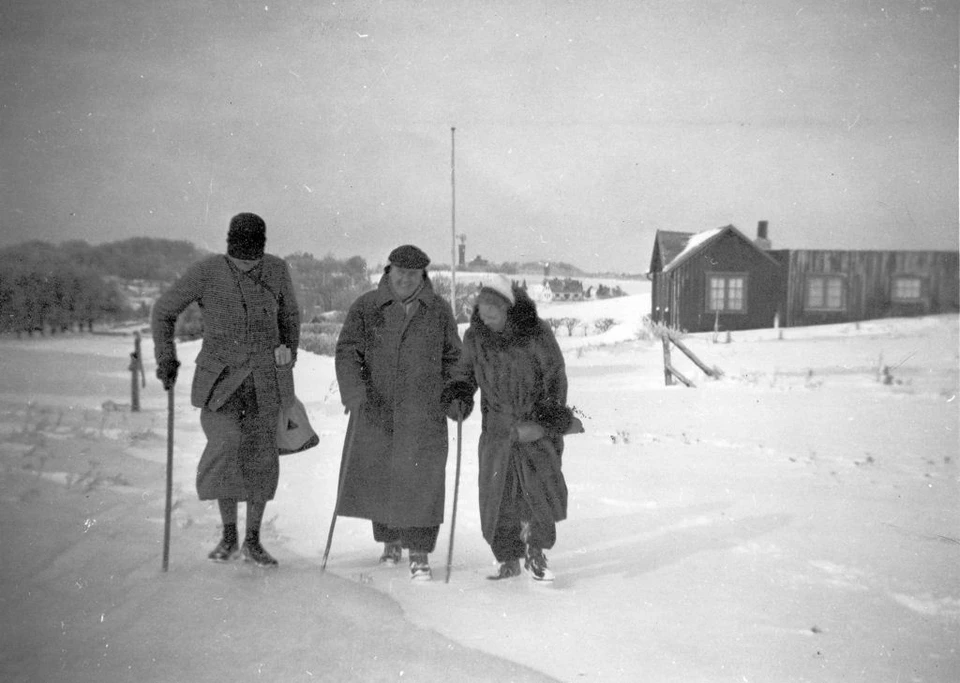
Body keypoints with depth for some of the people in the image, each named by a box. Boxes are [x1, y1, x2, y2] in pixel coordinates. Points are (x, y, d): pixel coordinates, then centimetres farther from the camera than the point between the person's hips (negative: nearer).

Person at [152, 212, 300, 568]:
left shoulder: (277, 269, -4)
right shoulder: (207, 272, -12)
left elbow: (289, 315, 15)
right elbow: (164, 310, 1)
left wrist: (287, 364, 15)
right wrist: (166, 359, -3)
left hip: (265, 379, 2)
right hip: (221, 379, -2)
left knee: (261, 458, 5)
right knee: (225, 446, -19)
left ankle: (253, 541, 20)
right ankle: (229, 536, -1)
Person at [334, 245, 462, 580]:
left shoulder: (438, 311, 6)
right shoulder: (365, 308, 2)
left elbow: (453, 358, 13)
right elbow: (347, 352, -3)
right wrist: (355, 392, -17)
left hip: (424, 414, -1)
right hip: (375, 412, 1)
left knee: (421, 480, -7)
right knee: (377, 477, 8)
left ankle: (419, 552, 2)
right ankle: (390, 542, 29)